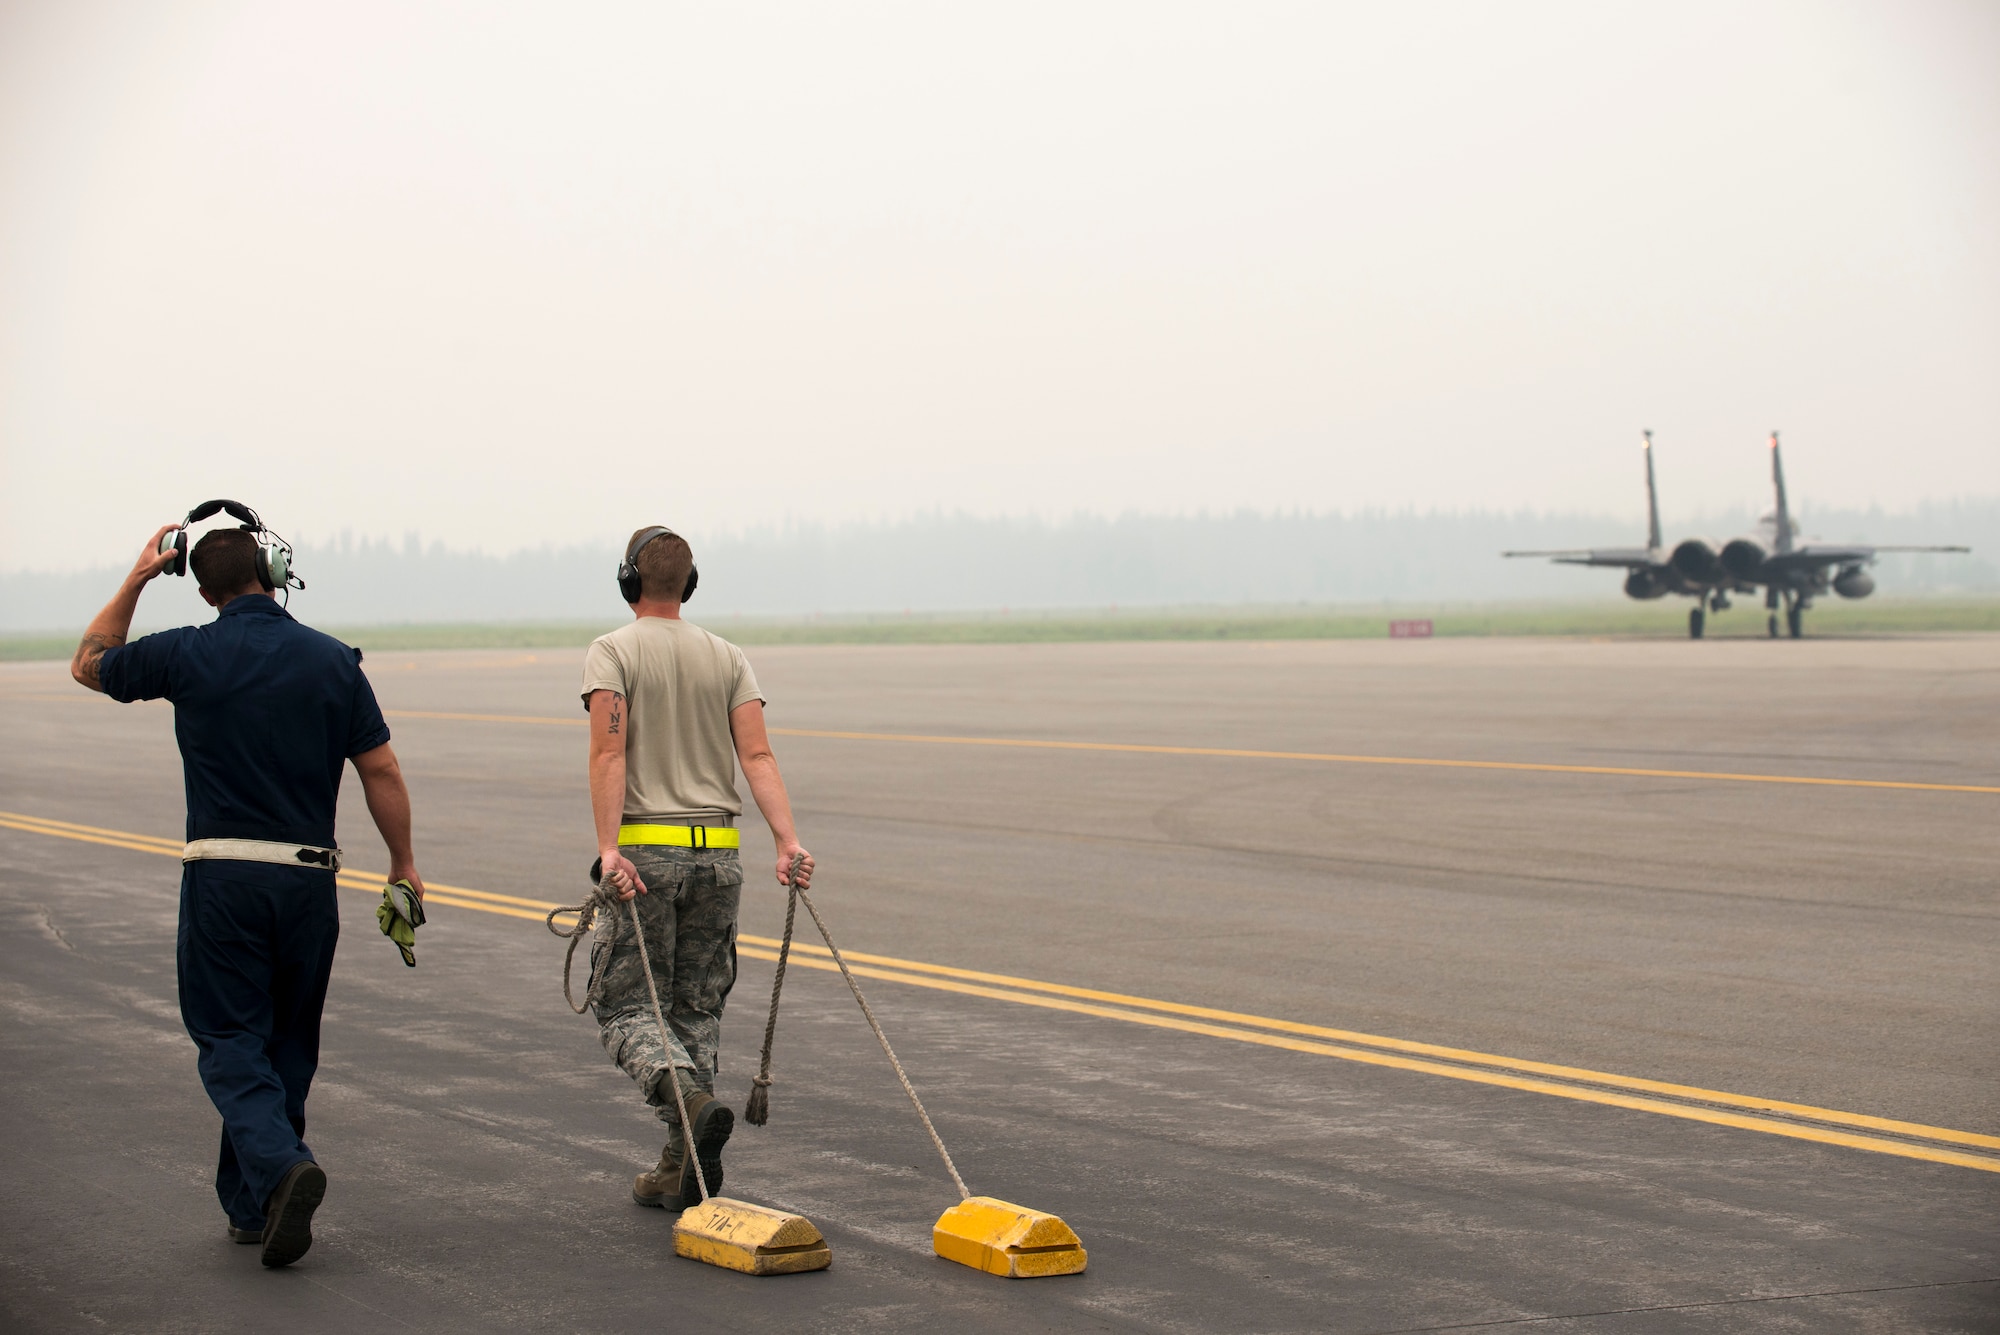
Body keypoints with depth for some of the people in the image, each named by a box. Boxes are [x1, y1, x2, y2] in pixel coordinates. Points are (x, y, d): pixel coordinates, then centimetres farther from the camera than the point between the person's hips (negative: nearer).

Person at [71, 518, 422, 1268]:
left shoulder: (187, 655, -3)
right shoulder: (334, 661, 1)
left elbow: (89, 665, 16)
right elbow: (381, 771, 1)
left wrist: (136, 579, 20)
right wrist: (403, 864, 11)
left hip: (223, 875, -2)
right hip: (310, 876, 2)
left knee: (229, 1040, 2)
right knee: (287, 1042, 15)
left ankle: (279, 1164, -22)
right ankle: (251, 1205, 20)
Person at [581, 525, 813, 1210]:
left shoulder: (612, 653, -3)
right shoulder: (728, 658, 10)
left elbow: (609, 753, -15)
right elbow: (758, 756, -2)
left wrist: (608, 847, -23)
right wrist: (789, 843, -10)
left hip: (644, 850, -4)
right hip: (718, 852, 4)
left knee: (626, 1005, 2)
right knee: (696, 1010, 12)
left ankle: (692, 1101, -25)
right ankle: (683, 1171, 11)